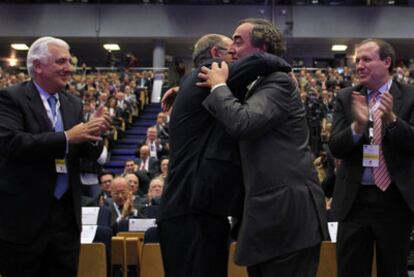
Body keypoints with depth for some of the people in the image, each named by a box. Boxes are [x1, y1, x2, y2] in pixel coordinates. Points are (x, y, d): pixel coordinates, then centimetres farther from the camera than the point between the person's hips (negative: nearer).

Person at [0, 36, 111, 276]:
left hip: (67, 214, 6)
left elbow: (89, 154, 8)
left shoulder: (73, 103, 11)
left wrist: (93, 134, -14)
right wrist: (66, 137, -23)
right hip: (24, 215, -5)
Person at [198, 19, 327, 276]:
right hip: (271, 210, 10)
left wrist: (219, 85, -7)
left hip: (288, 211, -10)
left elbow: (241, 123, -24)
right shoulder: (258, 86, 21)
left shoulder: (279, 82, -9)